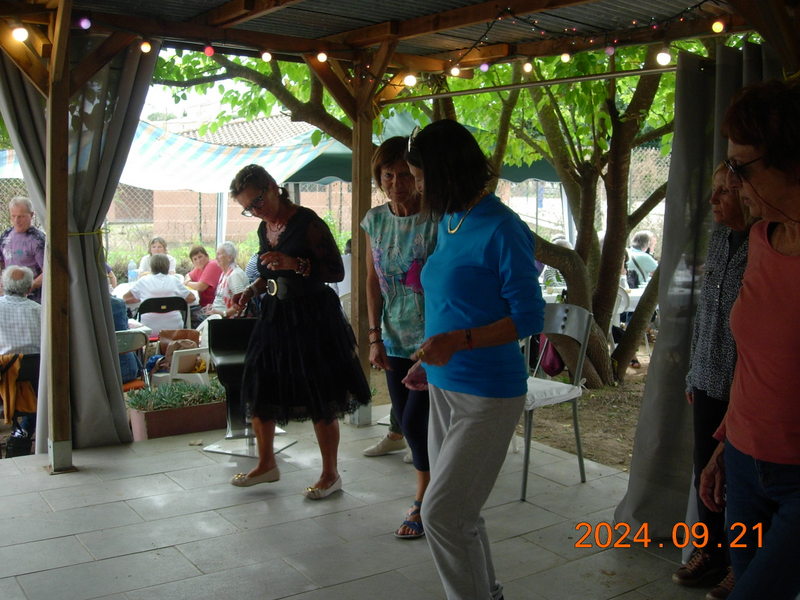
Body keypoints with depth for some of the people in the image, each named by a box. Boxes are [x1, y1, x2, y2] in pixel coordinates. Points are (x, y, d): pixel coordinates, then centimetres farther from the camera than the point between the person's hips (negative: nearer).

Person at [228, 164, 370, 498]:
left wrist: (296, 263, -27)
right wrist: (251, 291, 5)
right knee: (257, 392, 12)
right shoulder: (264, 229, 9)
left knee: (320, 403, 0)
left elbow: (337, 271, -16)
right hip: (275, 316, 8)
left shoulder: (307, 223, -14)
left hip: (312, 317, -8)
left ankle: (330, 474, 15)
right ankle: (266, 464, 30)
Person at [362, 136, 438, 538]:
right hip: (395, 337, 6)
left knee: (415, 420, -5)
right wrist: (375, 337, 5)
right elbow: (373, 282, 9)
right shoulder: (375, 221, 2)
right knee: (403, 417, 13)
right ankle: (434, 484, 35)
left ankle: (424, 503, 17)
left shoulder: (437, 220, -15)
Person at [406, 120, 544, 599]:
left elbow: (530, 317, -16)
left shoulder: (501, 229, -16)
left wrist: (457, 340, -27)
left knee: (442, 511, -9)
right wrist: (429, 361, 22)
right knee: (459, 510, 16)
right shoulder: (448, 222, 9)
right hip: (445, 386, 8)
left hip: (487, 394, -8)